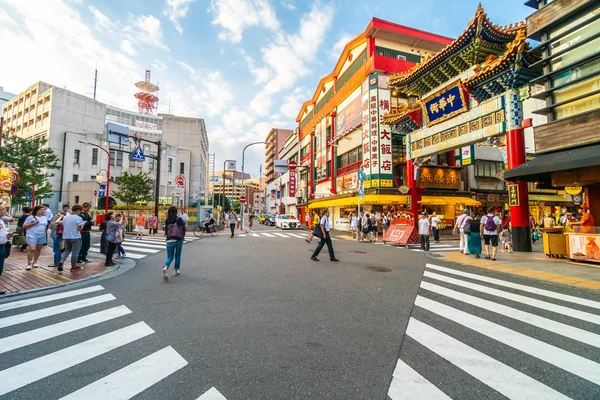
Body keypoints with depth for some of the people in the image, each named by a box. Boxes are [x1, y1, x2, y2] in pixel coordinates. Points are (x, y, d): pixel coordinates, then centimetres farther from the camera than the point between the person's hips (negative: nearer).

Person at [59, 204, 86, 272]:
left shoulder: (65, 217, 7)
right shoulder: (78, 218, -13)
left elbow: (63, 227, 12)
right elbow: (79, 229, -14)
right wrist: (83, 224, 2)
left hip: (66, 237, 6)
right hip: (75, 237, -6)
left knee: (67, 250, 22)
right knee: (75, 252, 5)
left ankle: (61, 261, -2)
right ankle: (73, 266, 14)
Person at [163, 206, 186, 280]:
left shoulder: (167, 220, 3)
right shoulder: (179, 219, -7)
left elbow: (166, 231, 12)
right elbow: (183, 229, -14)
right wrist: (183, 236, 5)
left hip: (169, 240, 2)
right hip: (178, 240, -2)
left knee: (170, 257, 8)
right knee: (178, 256, 15)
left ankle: (165, 268, -20)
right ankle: (176, 271, 22)